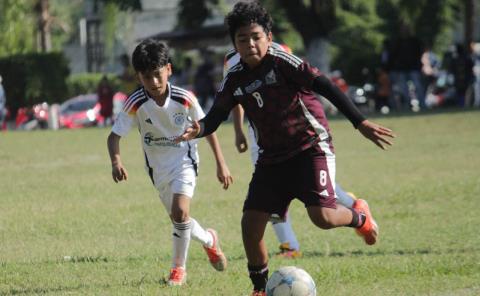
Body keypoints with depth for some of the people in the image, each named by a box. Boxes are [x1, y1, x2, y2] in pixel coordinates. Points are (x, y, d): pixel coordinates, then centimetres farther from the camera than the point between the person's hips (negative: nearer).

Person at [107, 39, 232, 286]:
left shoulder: (184, 99, -20)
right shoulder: (135, 104, -21)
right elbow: (114, 136, -19)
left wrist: (221, 164, -3)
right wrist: (116, 162, -40)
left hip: (184, 159, -2)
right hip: (158, 166, 2)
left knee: (180, 212, -21)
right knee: (178, 218, 11)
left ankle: (178, 267, -2)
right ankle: (209, 240, 43)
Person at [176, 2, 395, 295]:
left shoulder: (281, 62, -14)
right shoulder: (235, 80, 1)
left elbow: (325, 86, -18)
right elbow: (216, 116, 5)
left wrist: (360, 122, -26)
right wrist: (199, 129, -21)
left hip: (311, 147, -5)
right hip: (272, 157, 5)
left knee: (322, 216, -21)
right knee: (251, 223, -6)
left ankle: (359, 216, 16)